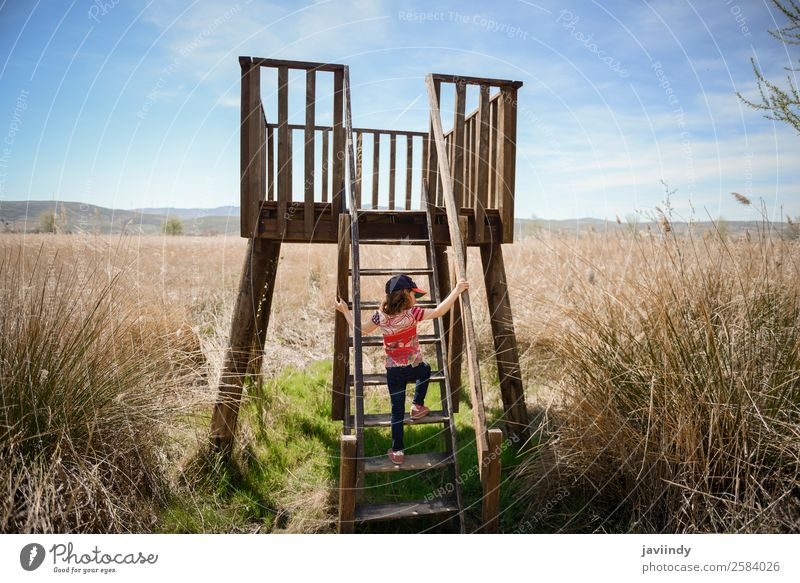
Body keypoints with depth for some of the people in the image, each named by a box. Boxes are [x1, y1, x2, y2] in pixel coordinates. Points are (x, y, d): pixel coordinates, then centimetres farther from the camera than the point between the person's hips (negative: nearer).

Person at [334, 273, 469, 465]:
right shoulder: (412, 313, -16)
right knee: (426, 369, 35)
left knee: (397, 410, 12)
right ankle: (417, 405, 29)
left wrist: (345, 311, 15)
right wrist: (457, 290, -15)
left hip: (393, 371, 2)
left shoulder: (380, 316, -6)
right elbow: (438, 312, -21)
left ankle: (397, 451, 17)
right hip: (414, 368, -2)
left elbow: (360, 331, 5)